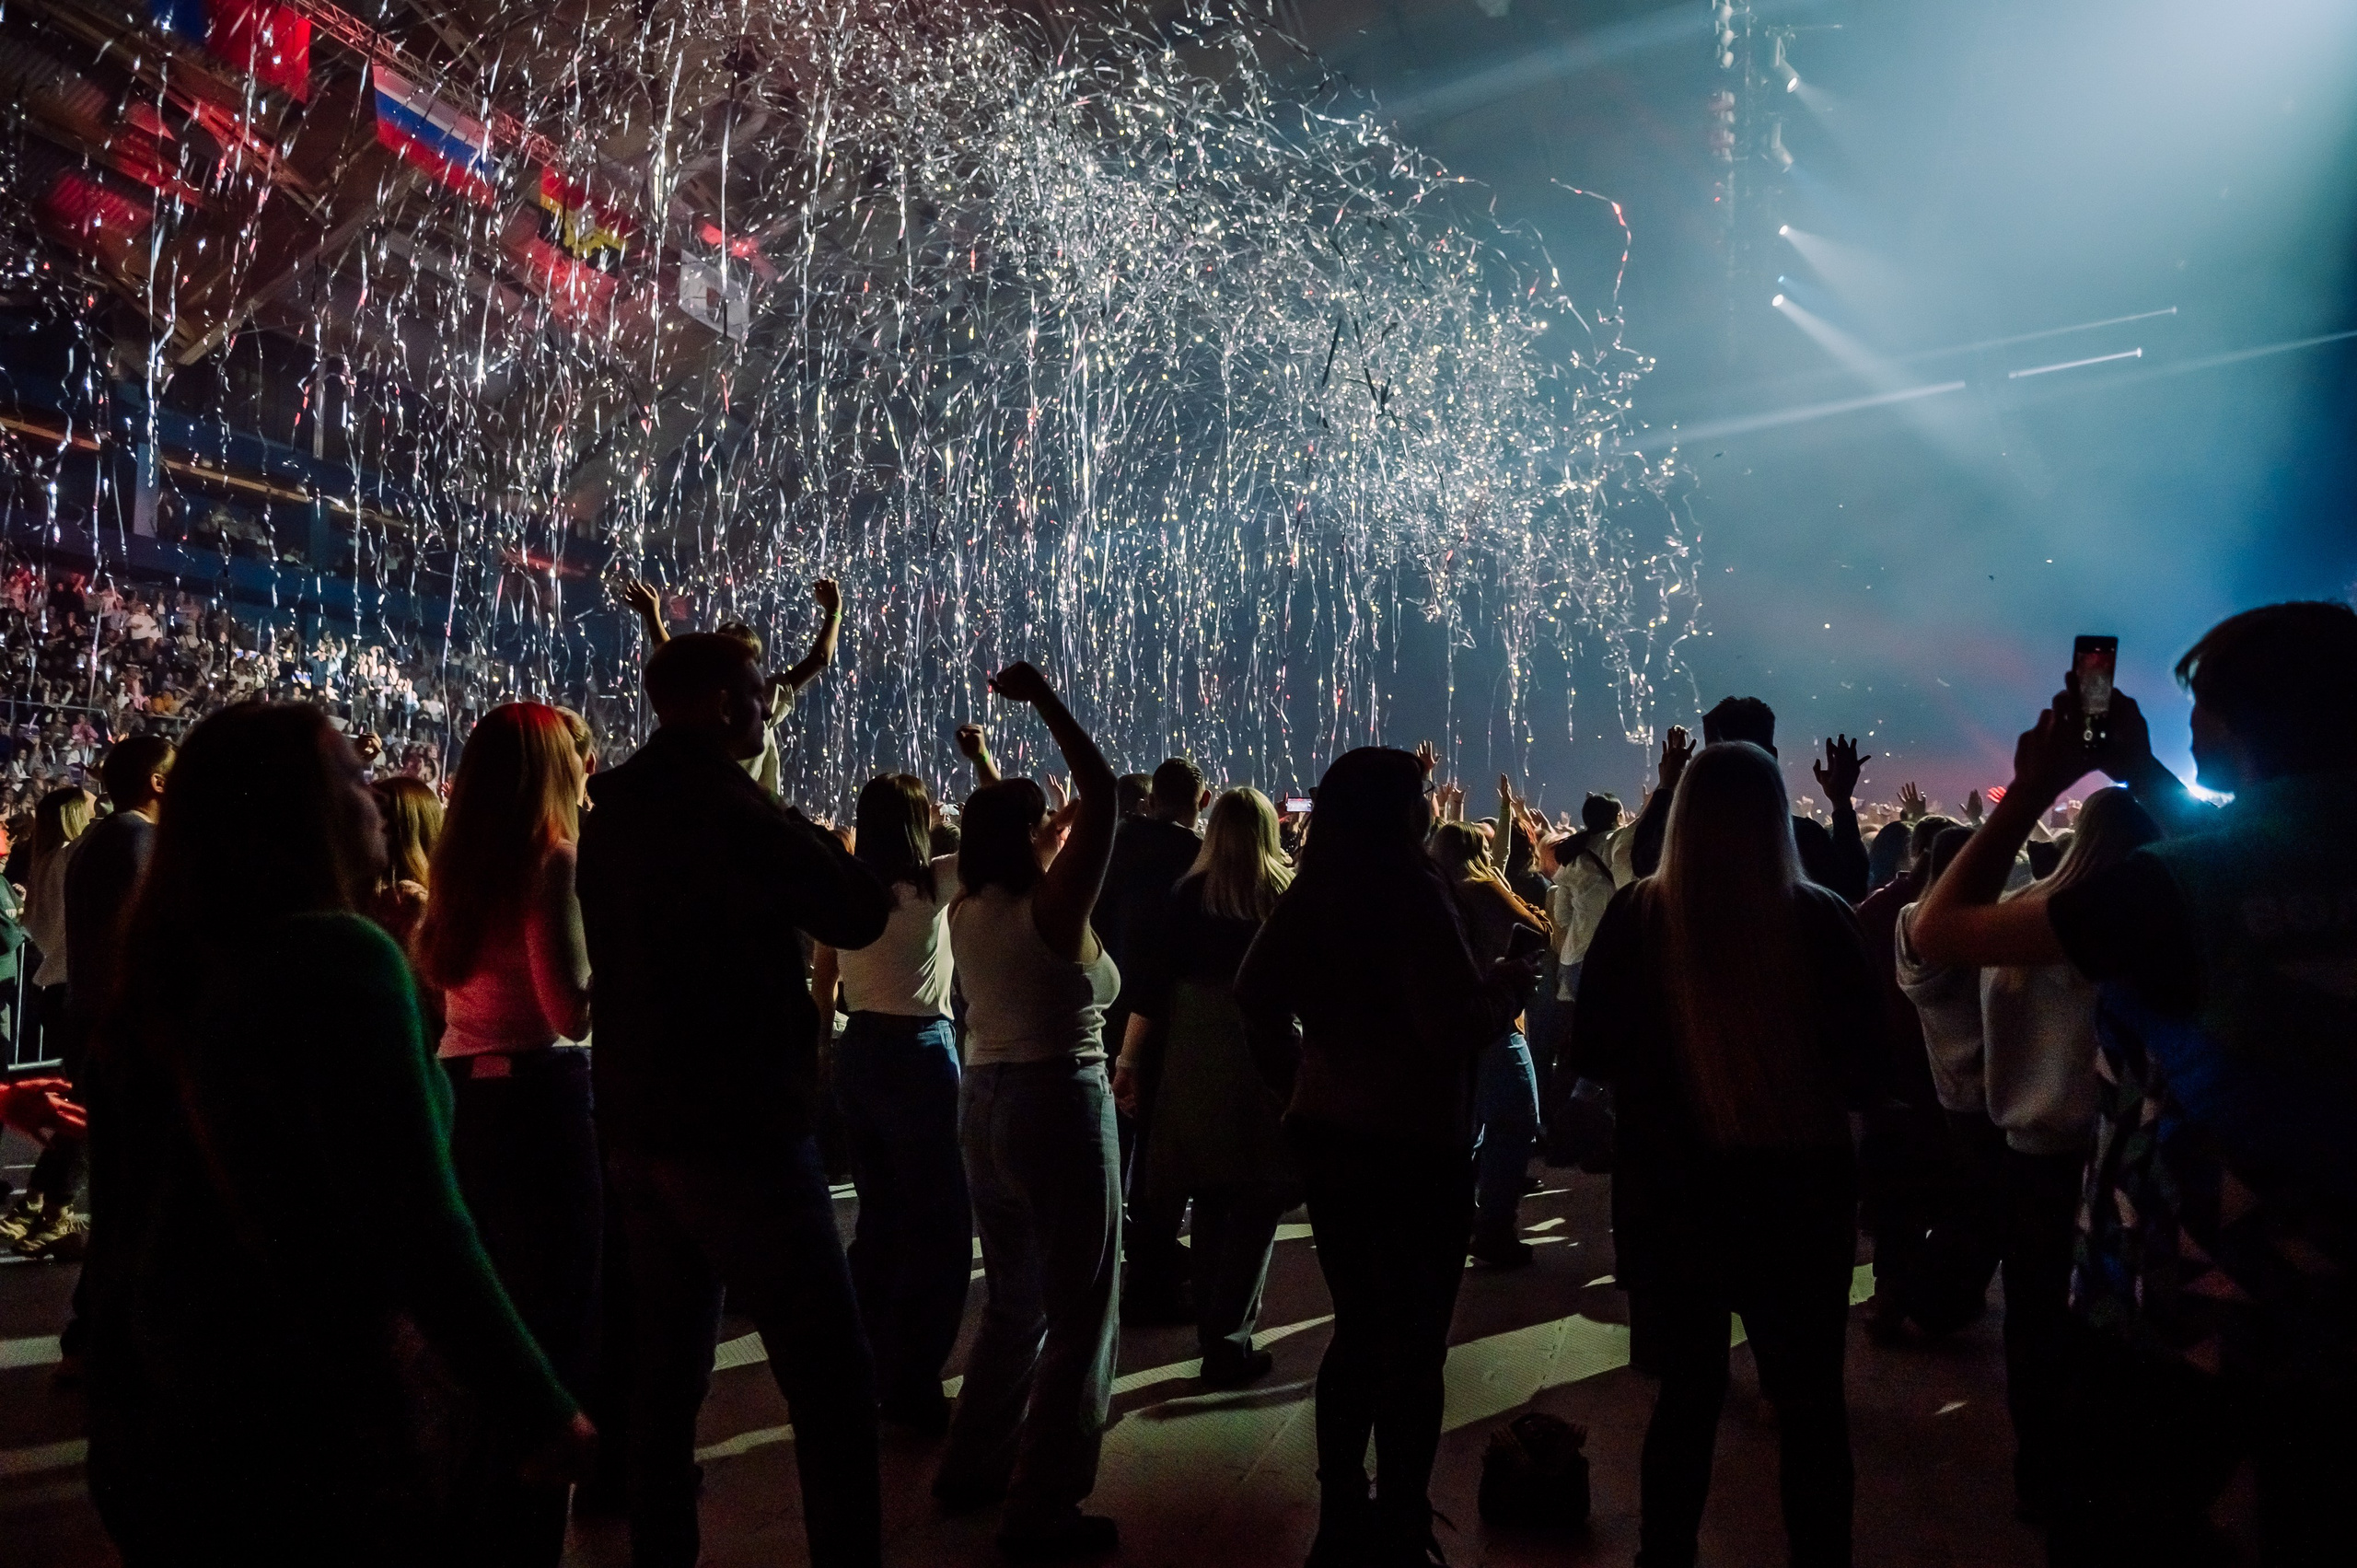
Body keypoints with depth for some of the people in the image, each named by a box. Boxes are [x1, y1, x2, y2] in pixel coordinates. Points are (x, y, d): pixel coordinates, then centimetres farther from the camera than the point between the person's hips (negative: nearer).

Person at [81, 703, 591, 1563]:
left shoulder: (161, 973, 5)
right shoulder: (338, 955, -19)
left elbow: (125, 1215, 14)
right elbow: (417, 1227, -23)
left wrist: (121, 1413, 25)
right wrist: (539, 1412, -16)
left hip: (163, 1416, 8)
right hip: (315, 1428, -8)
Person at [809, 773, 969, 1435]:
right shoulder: (933, 883, -11)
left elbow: (822, 983, 11)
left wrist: (820, 1054, 23)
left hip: (859, 1052, 7)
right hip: (919, 1056, -7)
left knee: (881, 1215, 18)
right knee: (941, 1225, 2)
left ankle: (871, 1368, 29)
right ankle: (911, 1384, 6)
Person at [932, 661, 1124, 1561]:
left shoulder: (967, 910, 4)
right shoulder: (1052, 908, -16)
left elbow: (999, 826, 25)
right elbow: (1101, 794, -20)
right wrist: (1042, 697, -15)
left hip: (985, 1105, 9)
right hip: (1058, 1106, -8)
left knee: (1013, 1298, 23)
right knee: (1078, 1310, 4)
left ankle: (975, 1466, 33)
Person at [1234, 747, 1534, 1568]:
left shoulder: (1307, 893, 3)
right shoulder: (1412, 890, -18)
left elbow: (1255, 993, 10)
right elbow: (1456, 1026, -24)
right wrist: (1508, 985, -6)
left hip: (1326, 1130, 7)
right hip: (1412, 1140, -7)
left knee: (1357, 1328, 21)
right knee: (1413, 1343, 8)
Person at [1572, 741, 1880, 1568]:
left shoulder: (1637, 917, -11)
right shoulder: (1821, 919, -13)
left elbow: (1595, 1055, 0)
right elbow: (1865, 1064, -2)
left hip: (1671, 1195, 1)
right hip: (1800, 1196, -1)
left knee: (1688, 1394, 18)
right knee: (1810, 1399, 18)